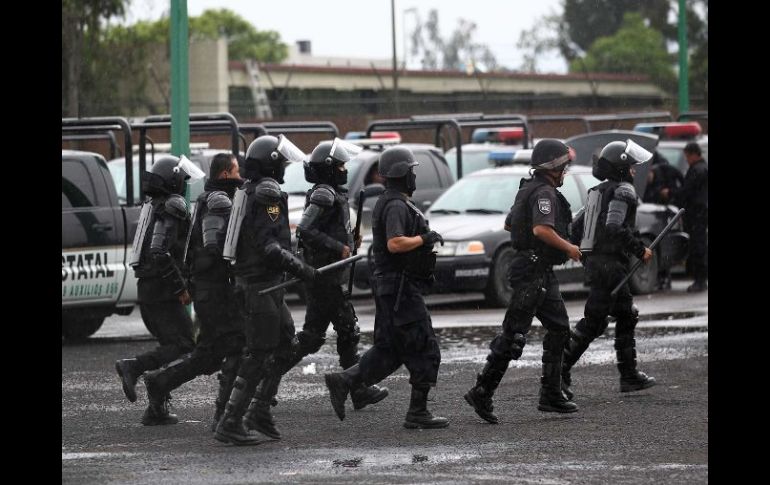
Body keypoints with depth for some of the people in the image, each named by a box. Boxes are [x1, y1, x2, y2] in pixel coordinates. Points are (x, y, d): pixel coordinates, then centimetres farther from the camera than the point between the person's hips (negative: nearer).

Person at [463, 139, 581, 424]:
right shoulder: (544, 192, -15)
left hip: (542, 273, 11)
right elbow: (542, 229, -30)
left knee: (559, 330, 14)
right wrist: (568, 248, -19)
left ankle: (551, 396, 17)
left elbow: (508, 224, 27)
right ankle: (482, 393, -9)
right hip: (533, 270, -11)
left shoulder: (529, 189, 16)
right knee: (513, 335, -10)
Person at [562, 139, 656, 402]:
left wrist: (587, 257, 23)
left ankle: (629, 376, 19)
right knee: (592, 323, -8)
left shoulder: (598, 192, 16)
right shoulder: (623, 191, -12)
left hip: (593, 262, 10)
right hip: (611, 265, -10)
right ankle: (560, 372, -11)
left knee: (627, 316, 17)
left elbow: (576, 228, 17)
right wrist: (639, 250, -16)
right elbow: (615, 228, -25)